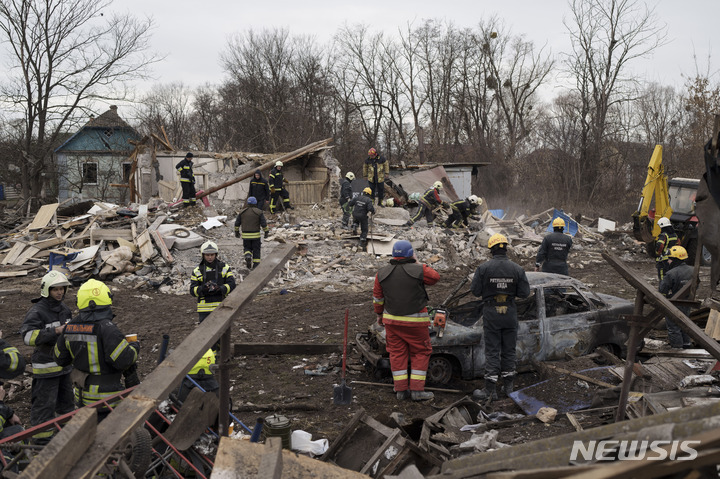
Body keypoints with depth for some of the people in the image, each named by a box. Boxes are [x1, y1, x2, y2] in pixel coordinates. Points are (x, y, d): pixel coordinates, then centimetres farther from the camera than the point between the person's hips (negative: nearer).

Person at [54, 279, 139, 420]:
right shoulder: (106, 328, -22)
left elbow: (60, 358, 12)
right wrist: (134, 347, -6)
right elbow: (123, 359, -25)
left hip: (83, 396, 7)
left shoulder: (71, 327, 1)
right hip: (106, 399, -7)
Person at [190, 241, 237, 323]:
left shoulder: (224, 268, 5)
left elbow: (232, 285, -3)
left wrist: (219, 289, -21)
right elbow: (192, 290, -1)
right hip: (204, 308, 0)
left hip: (221, 307, 0)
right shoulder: (197, 271, 5)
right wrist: (203, 288, -22)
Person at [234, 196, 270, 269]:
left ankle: (248, 256, -14)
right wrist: (266, 232, 4)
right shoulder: (259, 212, -5)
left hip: (245, 235, 2)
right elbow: (264, 223, -7)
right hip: (256, 235, -2)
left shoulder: (242, 212, 4)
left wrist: (236, 232, 19)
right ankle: (256, 265, 7)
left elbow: (237, 223, 8)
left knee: (247, 248, 17)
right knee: (256, 250, 8)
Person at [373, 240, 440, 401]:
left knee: (397, 353, 10)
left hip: (391, 320, 4)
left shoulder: (382, 273, 1)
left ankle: (401, 389, 12)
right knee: (420, 353, 8)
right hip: (415, 321, -4)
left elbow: (378, 298, 9)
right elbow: (435, 277, 7)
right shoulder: (419, 270, -11)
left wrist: (379, 314, 23)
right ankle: (417, 389, 6)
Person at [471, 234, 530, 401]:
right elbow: (525, 292, -3)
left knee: (492, 351, 2)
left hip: (491, 313, -2)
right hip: (510, 312, 2)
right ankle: (509, 387, 22)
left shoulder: (483, 268, -11)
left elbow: (475, 291, -9)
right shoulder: (517, 269, -4)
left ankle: (490, 391, 3)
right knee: (509, 350, 14)